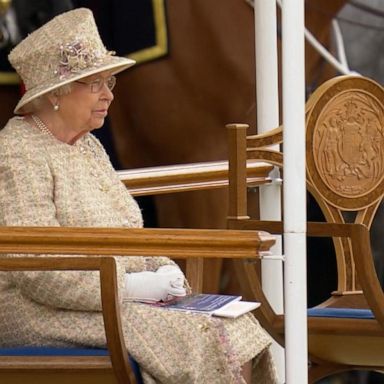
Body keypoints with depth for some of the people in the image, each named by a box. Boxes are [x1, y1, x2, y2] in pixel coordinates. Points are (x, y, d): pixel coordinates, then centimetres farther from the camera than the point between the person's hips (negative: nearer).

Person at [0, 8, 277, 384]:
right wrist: (130, 286, -20)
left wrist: (162, 270, 2)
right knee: (198, 341, -22)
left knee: (237, 332, -8)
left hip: (113, 298, 9)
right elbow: (37, 273, -23)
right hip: (43, 317, -9)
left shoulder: (88, 146, 16)